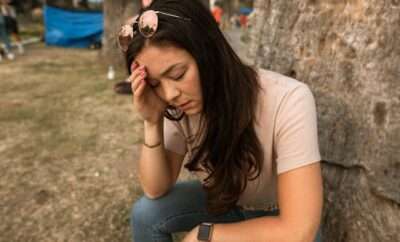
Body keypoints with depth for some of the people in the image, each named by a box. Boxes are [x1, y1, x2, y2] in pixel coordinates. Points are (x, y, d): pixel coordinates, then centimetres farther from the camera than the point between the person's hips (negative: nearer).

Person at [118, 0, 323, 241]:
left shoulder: (287, 100, -35)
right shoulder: (178, 103, -18)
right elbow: (156, 189, -11)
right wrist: (153, 123, -27)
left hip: (281, 218, -3)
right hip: (225, 201, 4)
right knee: (146, 213, -13)